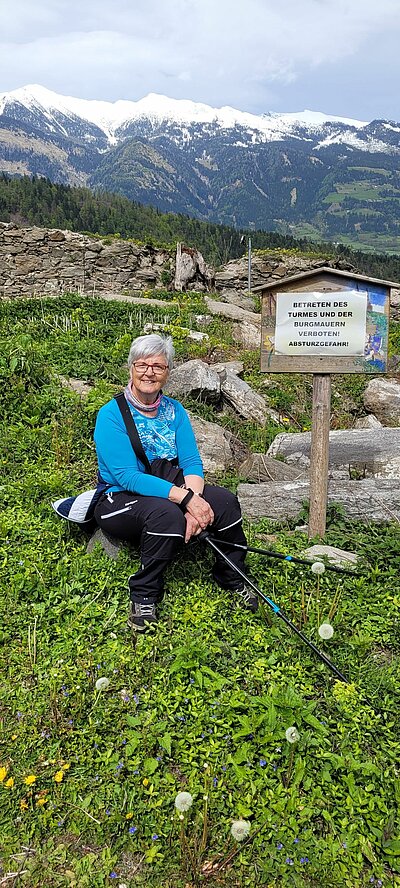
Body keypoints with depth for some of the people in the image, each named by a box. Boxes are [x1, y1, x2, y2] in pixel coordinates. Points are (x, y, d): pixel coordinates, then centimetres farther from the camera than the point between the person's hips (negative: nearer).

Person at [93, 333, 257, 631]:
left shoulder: (174, 410, 4)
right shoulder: (111, 414, -14)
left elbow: (192, 462, -4)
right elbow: (127, 476, -23)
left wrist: (194, 499, -26)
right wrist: (185, 498, -31)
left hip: (169, 491, 6)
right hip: (120, 499, -5)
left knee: (225, 500, -18)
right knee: (167, 514, -36)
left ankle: (232, 578, 4)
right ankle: (143, 596, -16)